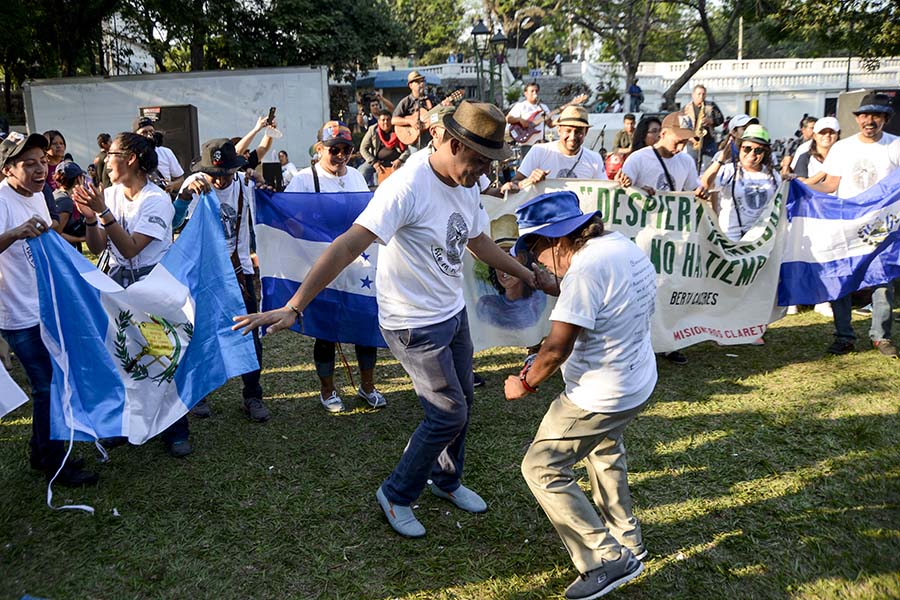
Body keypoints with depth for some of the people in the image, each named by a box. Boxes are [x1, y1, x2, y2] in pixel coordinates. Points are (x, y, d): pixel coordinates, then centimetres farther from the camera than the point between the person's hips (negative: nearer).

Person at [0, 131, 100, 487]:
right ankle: (55, 465, 16)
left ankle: (41, 453, 37)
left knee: (50, 384, 19)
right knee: (48, 387, 0)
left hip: (45, 307, 8)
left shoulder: (36, 194, 3)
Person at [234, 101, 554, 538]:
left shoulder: (466, 186, 1)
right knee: (449, 415, -1)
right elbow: (349, 246, -33)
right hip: (415, 325, -8)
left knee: (461, 403, 18)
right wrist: (293, 308, -37)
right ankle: (396, 494, 22)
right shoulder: (408, 187, -26)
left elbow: (479, 242, 19)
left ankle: (446, 480, 44)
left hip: (453, 312, 8)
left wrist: (529, 276, 27)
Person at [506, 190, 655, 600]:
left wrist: (525, 382, -12)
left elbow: (558, 347, -27)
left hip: (599, 398, -10)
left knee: (541, 470, 2)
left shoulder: (587, 269, -27)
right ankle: (627, 540, 46)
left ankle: (607, 560, 8)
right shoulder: (626, 247, 2)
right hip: (638, 382, 10)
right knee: (604, 448, 32)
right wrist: (555, 286, 12)